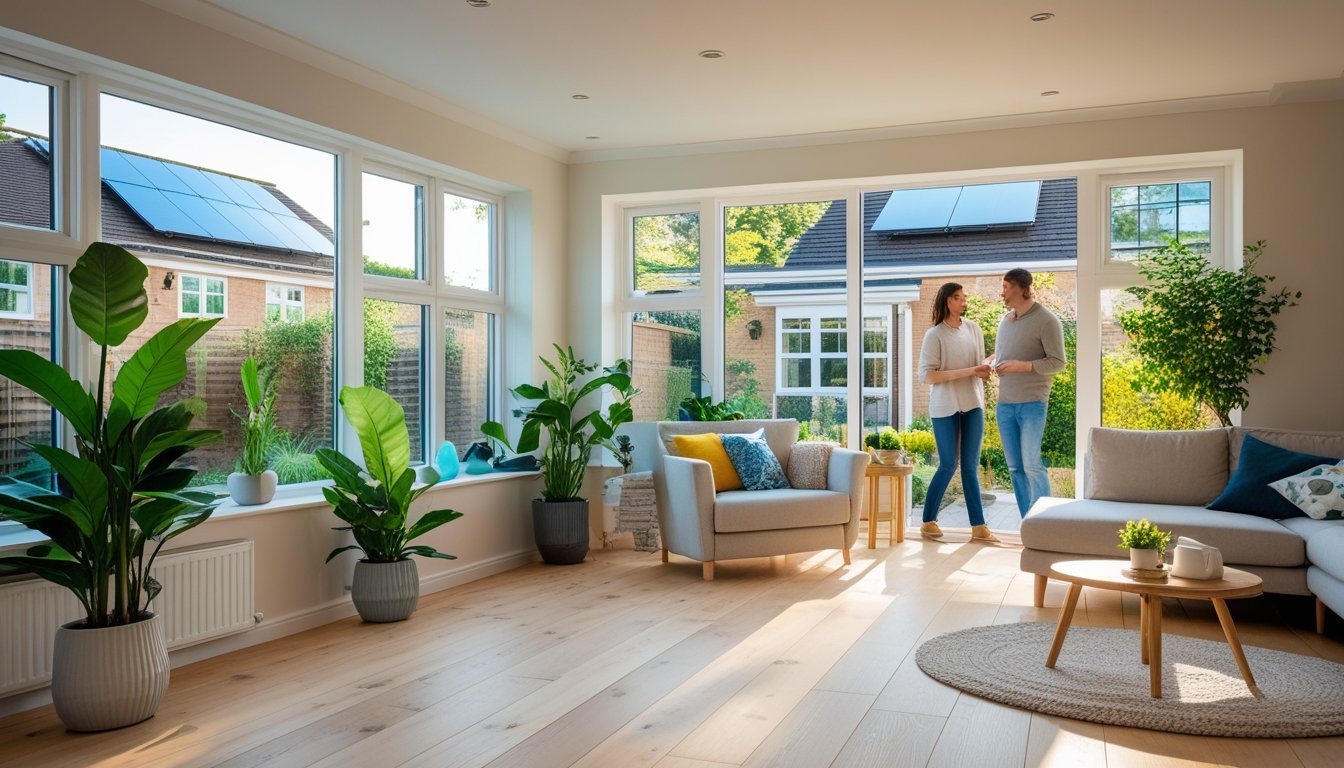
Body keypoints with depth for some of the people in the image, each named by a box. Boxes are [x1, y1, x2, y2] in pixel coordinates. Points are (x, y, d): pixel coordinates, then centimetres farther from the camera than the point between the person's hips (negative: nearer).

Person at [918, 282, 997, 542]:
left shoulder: (973, 330, 8)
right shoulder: (935, 335, -7)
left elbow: (980, 367, 17)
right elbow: (927, 376, -13)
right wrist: (968, 372, -18)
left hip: (972, 405, 4)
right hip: (945, 407, -4)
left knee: (970, 467, 6)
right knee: (948, 466, -1)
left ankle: (979, 526, 7)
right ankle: (928, 521, 13)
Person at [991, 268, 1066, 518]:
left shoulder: (1046, 321, -6)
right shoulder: (1005, 320, 15)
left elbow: (1058, 362, -9)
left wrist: (1022, 366, -20)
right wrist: (992, 365, 6)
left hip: (1032, 403, -6)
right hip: (1005, 404, 7)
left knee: (1031, 465, -10)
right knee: (1015, 468, 6)